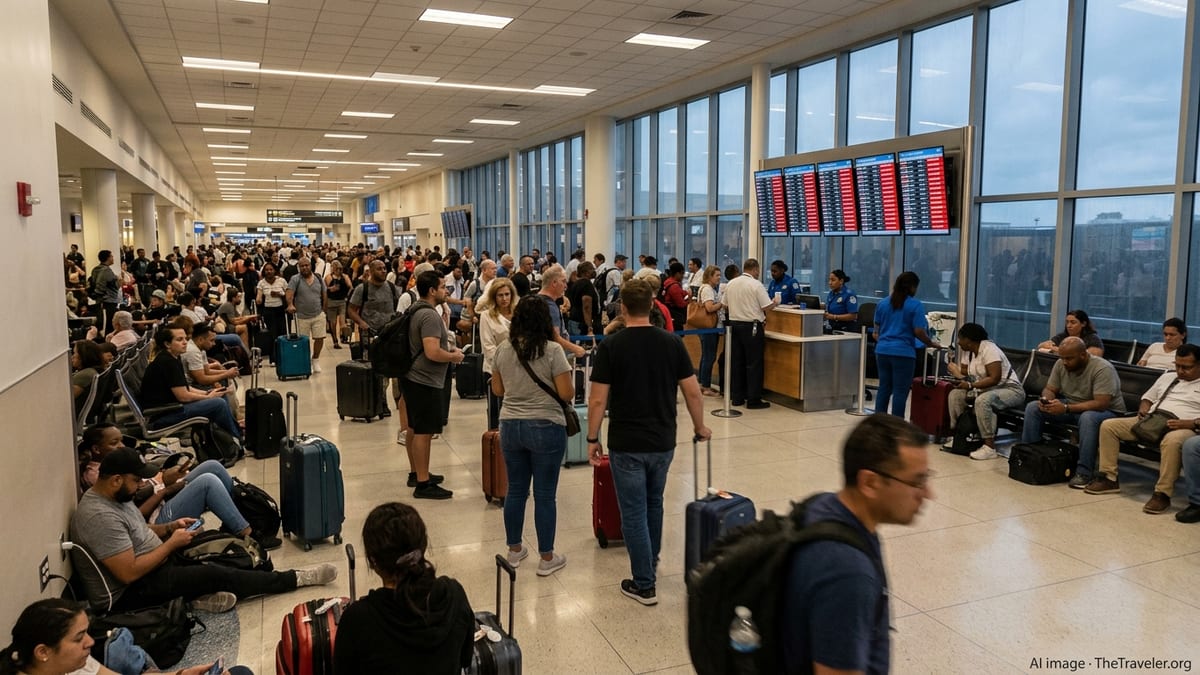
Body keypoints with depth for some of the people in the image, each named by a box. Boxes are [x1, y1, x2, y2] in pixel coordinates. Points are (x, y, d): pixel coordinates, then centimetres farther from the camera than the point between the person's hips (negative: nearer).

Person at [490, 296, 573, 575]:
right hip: (546, 427, -4)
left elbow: (497, 390, 11)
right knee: (545, 495, 5)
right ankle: (547, 558, 16)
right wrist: (569, 374, 6)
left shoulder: (503, 349, 2)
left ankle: (514, 550, 30)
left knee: (515, 490, 16)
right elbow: (566, 394, -13)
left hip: (510, 426, 5)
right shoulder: (552, 350, -13)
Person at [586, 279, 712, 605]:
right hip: (663, 442, 4)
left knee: (634, 513, 6)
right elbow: (693, 392, -1)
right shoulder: (672, 342, -3)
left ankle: (644, 584, 11)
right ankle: (650, 562, 41)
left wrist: (592, 438, 0)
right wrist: (699, 427, 15)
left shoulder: (611, 345, -11)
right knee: (654, 504, 25)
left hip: (627, 444, -4)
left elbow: (598, 400, -11)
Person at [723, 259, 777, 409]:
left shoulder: (731, 284, 6)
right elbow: (767, 307, -13)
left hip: (734, 323, 6)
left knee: (736, 362, 12)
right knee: (754, 364, 0)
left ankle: (736, 397, 17)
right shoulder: (756, 285, -12)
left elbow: (726, 305, 14)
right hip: (751, 326, -6)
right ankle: (753, 400, 2)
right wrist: (775, 303, 7)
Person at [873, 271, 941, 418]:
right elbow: (919, 331, -12)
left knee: (884, 388, 13)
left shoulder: (883, 304, 10)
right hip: (903, 352, -6)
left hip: (882, 351, 6)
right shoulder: (915, 305, -7)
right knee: (900, 391, 0)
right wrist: (931, 344, 3)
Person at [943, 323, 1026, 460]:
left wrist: (971, 385, -32)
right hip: (988, 389, 9)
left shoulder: (989, 349, -18)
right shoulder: (970, 351, 9)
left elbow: (994, 379, -28)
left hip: (1010, 389, -9)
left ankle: (990, 447, -32)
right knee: (955, 394, -1)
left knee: (982, 400, -36)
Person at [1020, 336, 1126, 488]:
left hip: (1106, 412, -6)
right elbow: (1049, 389, 3)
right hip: (1069, 406, 7)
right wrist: (1046, 400, -22)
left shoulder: (1103, 369, -24)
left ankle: (1084, 473, -33)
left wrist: (1066, 408, -38)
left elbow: (1101, 404, -32)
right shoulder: (1061, 364, -5)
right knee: (1033, 407, -9)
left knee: (1088, 417, -40)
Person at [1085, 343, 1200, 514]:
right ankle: (1109, 478, -10)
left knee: (1172, 441, -43)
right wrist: (1143, 411, 6)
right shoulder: (1167, 377, 23)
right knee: (1108, 425, -11)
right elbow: (1148, 398, 28)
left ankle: (1162, 494, -33)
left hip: (1183, 428, -6)